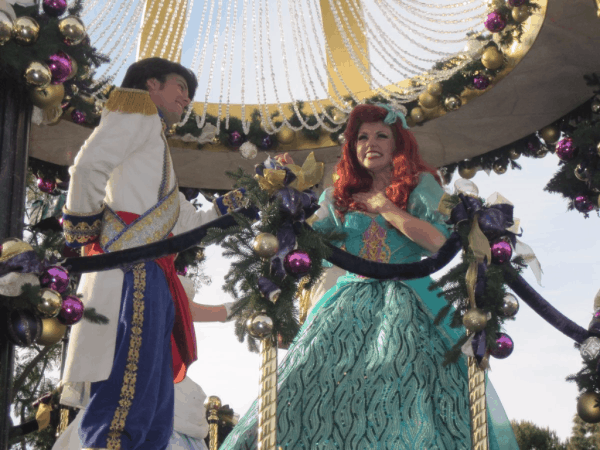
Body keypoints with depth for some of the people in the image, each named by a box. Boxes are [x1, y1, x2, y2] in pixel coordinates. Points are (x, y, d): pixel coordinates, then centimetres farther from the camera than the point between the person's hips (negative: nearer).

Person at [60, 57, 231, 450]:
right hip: (132, 272, -9)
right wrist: (83, 230, -5)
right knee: (124, 405, -17)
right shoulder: (138, 108, 7)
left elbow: (191, 222, 32)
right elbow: (89, 166, -12)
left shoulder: (153, 139, 34)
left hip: (150, 279, 10)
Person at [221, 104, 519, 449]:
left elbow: (440, 243, -6)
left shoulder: (420, 186, 9)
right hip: (351, 301, 3)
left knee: (404, 380, -22)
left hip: (407, 303, -3)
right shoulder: (339, 197, 18)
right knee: (316, 375, -14)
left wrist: (385, 208, -2)